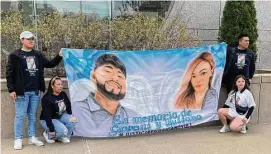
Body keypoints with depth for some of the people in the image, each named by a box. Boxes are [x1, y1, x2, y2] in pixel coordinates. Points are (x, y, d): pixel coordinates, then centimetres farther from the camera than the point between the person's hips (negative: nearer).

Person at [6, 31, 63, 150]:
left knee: (33, 115, 13)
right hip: (22, 91, -4)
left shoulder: (38, 55, 9)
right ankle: (18, 139, 14)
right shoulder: (14, 56, -5)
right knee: (20, 116, 3)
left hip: (35, 91, 5)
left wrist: (59, 56, -3)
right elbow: (9, 73, -5)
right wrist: (11, 89, -10)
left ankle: (32, 137, 23)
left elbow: (50, 64, 13)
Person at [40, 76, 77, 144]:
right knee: (63, 130, -27)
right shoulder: (47, 98, -24)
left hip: (60, 117, 7)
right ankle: (48, 134, 3)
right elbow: (47, 115, -26)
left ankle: (63, 136, 1)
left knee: (73, 120, -20)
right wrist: (51, 130, -27)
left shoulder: (63, 94, -4)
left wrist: (70, 117, -3)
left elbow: (68, 106, 9)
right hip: (48, 120, -6)